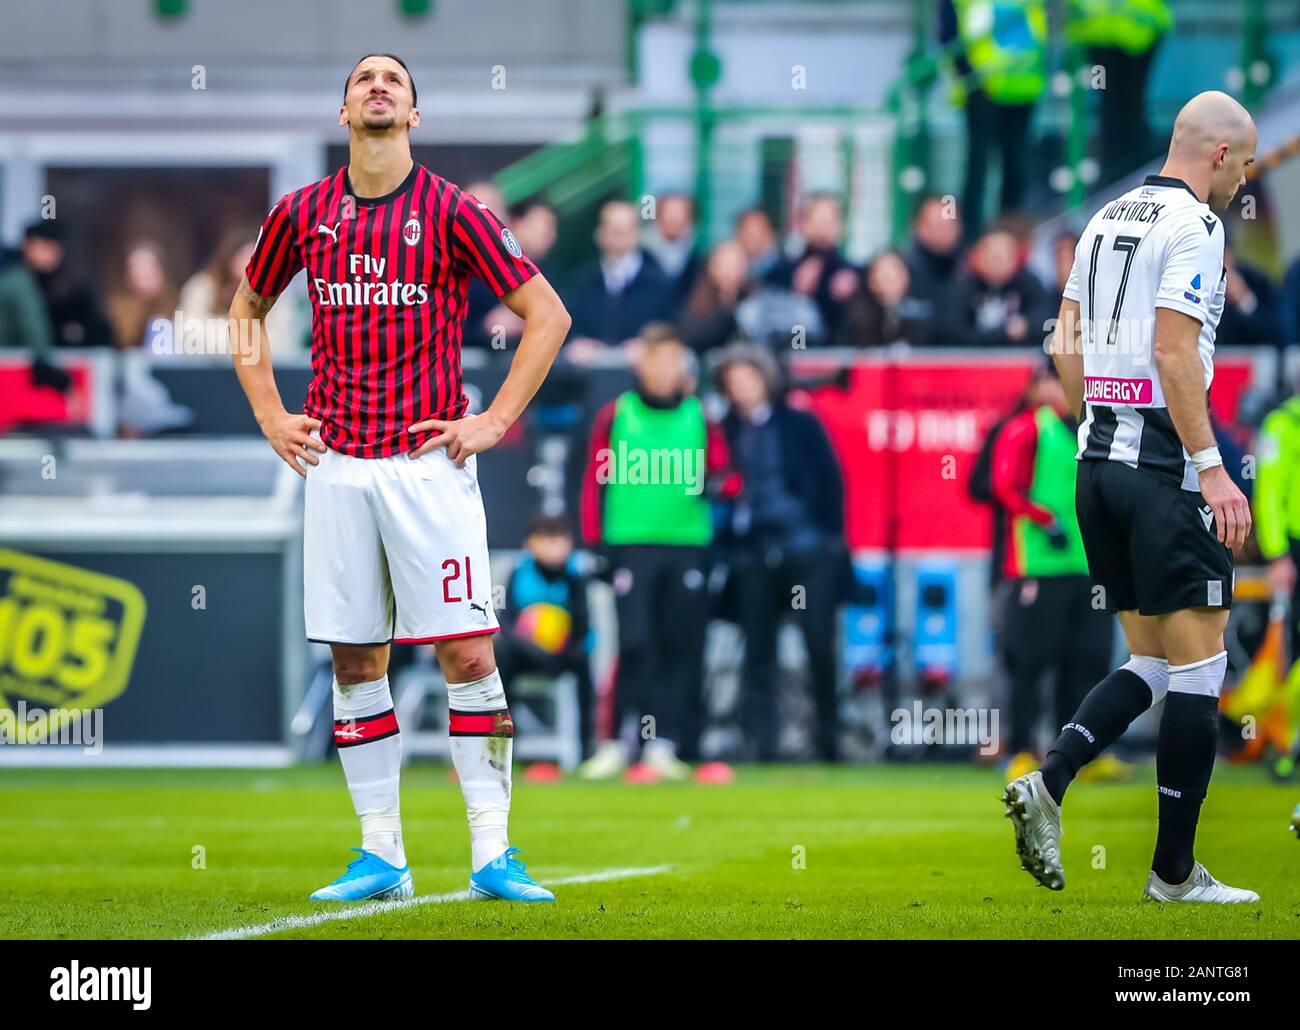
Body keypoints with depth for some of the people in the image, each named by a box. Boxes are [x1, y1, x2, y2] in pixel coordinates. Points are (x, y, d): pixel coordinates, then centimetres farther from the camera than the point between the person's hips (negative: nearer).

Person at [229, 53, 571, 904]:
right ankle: (381, 856, 11)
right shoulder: (303, 214, 6)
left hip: (429, 460, -3)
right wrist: (270, 415, 13)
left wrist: (496, 419, -5)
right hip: (335, 463, 3)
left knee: (467, 652, -7)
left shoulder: (452, 212, -3)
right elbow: (247, 307, 23)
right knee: (355, 659, 4)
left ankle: (492, 854, -3)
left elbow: (547, 315, 0)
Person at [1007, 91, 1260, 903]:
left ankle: (1046, 787, -5)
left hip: (1099, 462, 8)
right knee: (1198, 663, -1)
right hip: (1165, 464, -8)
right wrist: (1212, 468, -19)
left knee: (1152, 662, 14)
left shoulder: (1107, 220, 14)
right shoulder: (1193, 225, -10)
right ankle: (1175, 872, 1)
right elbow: (1174, 352, -19)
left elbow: (1066, 344, 15)